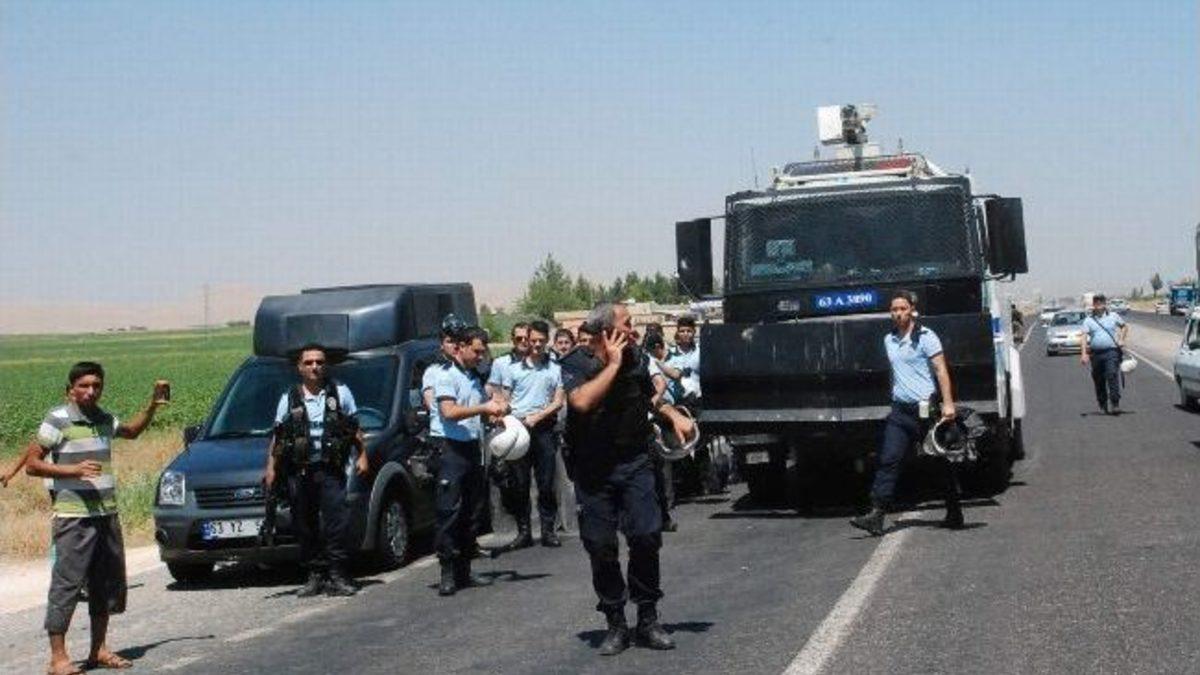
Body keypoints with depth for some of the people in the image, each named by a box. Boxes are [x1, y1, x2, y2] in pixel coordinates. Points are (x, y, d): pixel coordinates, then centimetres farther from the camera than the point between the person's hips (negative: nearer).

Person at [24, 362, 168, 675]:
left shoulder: (104, 419, 12)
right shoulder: (58, 420, -8)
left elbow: (132, 430, 34)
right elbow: (32, 463, -8)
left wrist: (153, 404, 22)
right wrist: (72, 470, -20)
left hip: (107, 514, 7)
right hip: (74, 517, -7)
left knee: (108, 583, 11)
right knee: (66, 584, -6)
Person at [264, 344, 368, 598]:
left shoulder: (341, 392, 8)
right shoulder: (289, 398, 9)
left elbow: (355, 429, 13)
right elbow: (277, 436, 10)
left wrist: (362, 455, 4)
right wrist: (271, 467, 3)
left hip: (330, 470, -2)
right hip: (299, 471, 2)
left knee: (335, 522, -8)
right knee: (305, 526, 4)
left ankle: (337, 576, -5)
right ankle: (315, 575, 12)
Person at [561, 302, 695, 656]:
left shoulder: (636, 356, 5)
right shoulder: (575, 364, -8)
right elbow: (582, 401, -30)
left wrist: (673, 415, 8)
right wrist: (613, 364, -22)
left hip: (634, 463, 3)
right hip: (593, 470, -3)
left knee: (647, 536, -8)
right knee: (600, 547, 0)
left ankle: (647, 620, 6)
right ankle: (616, 624, 14)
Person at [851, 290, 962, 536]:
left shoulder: (925, 337, -6)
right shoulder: (889, 340, 13)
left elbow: (941, 371, -10)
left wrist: (948, 404, -17)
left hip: (926, 409, -5)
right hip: (900, 410, 5)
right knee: (888, 460, -7)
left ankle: (954, 514, 18)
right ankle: (877, 514, -13)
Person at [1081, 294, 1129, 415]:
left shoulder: (1113, 316, 9)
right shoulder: (1088, 320, 6)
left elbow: (1125, 326, 24)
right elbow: (1084, 337, -3)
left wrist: (1121, 340, 9)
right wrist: (1084, 354, -15)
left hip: (1111, 351, -2)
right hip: (1096, 353, 2)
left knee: (1112, 376, -16)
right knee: (1098, 381, 8)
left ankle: (1115, 404, -18)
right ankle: (1103, 404, 23)